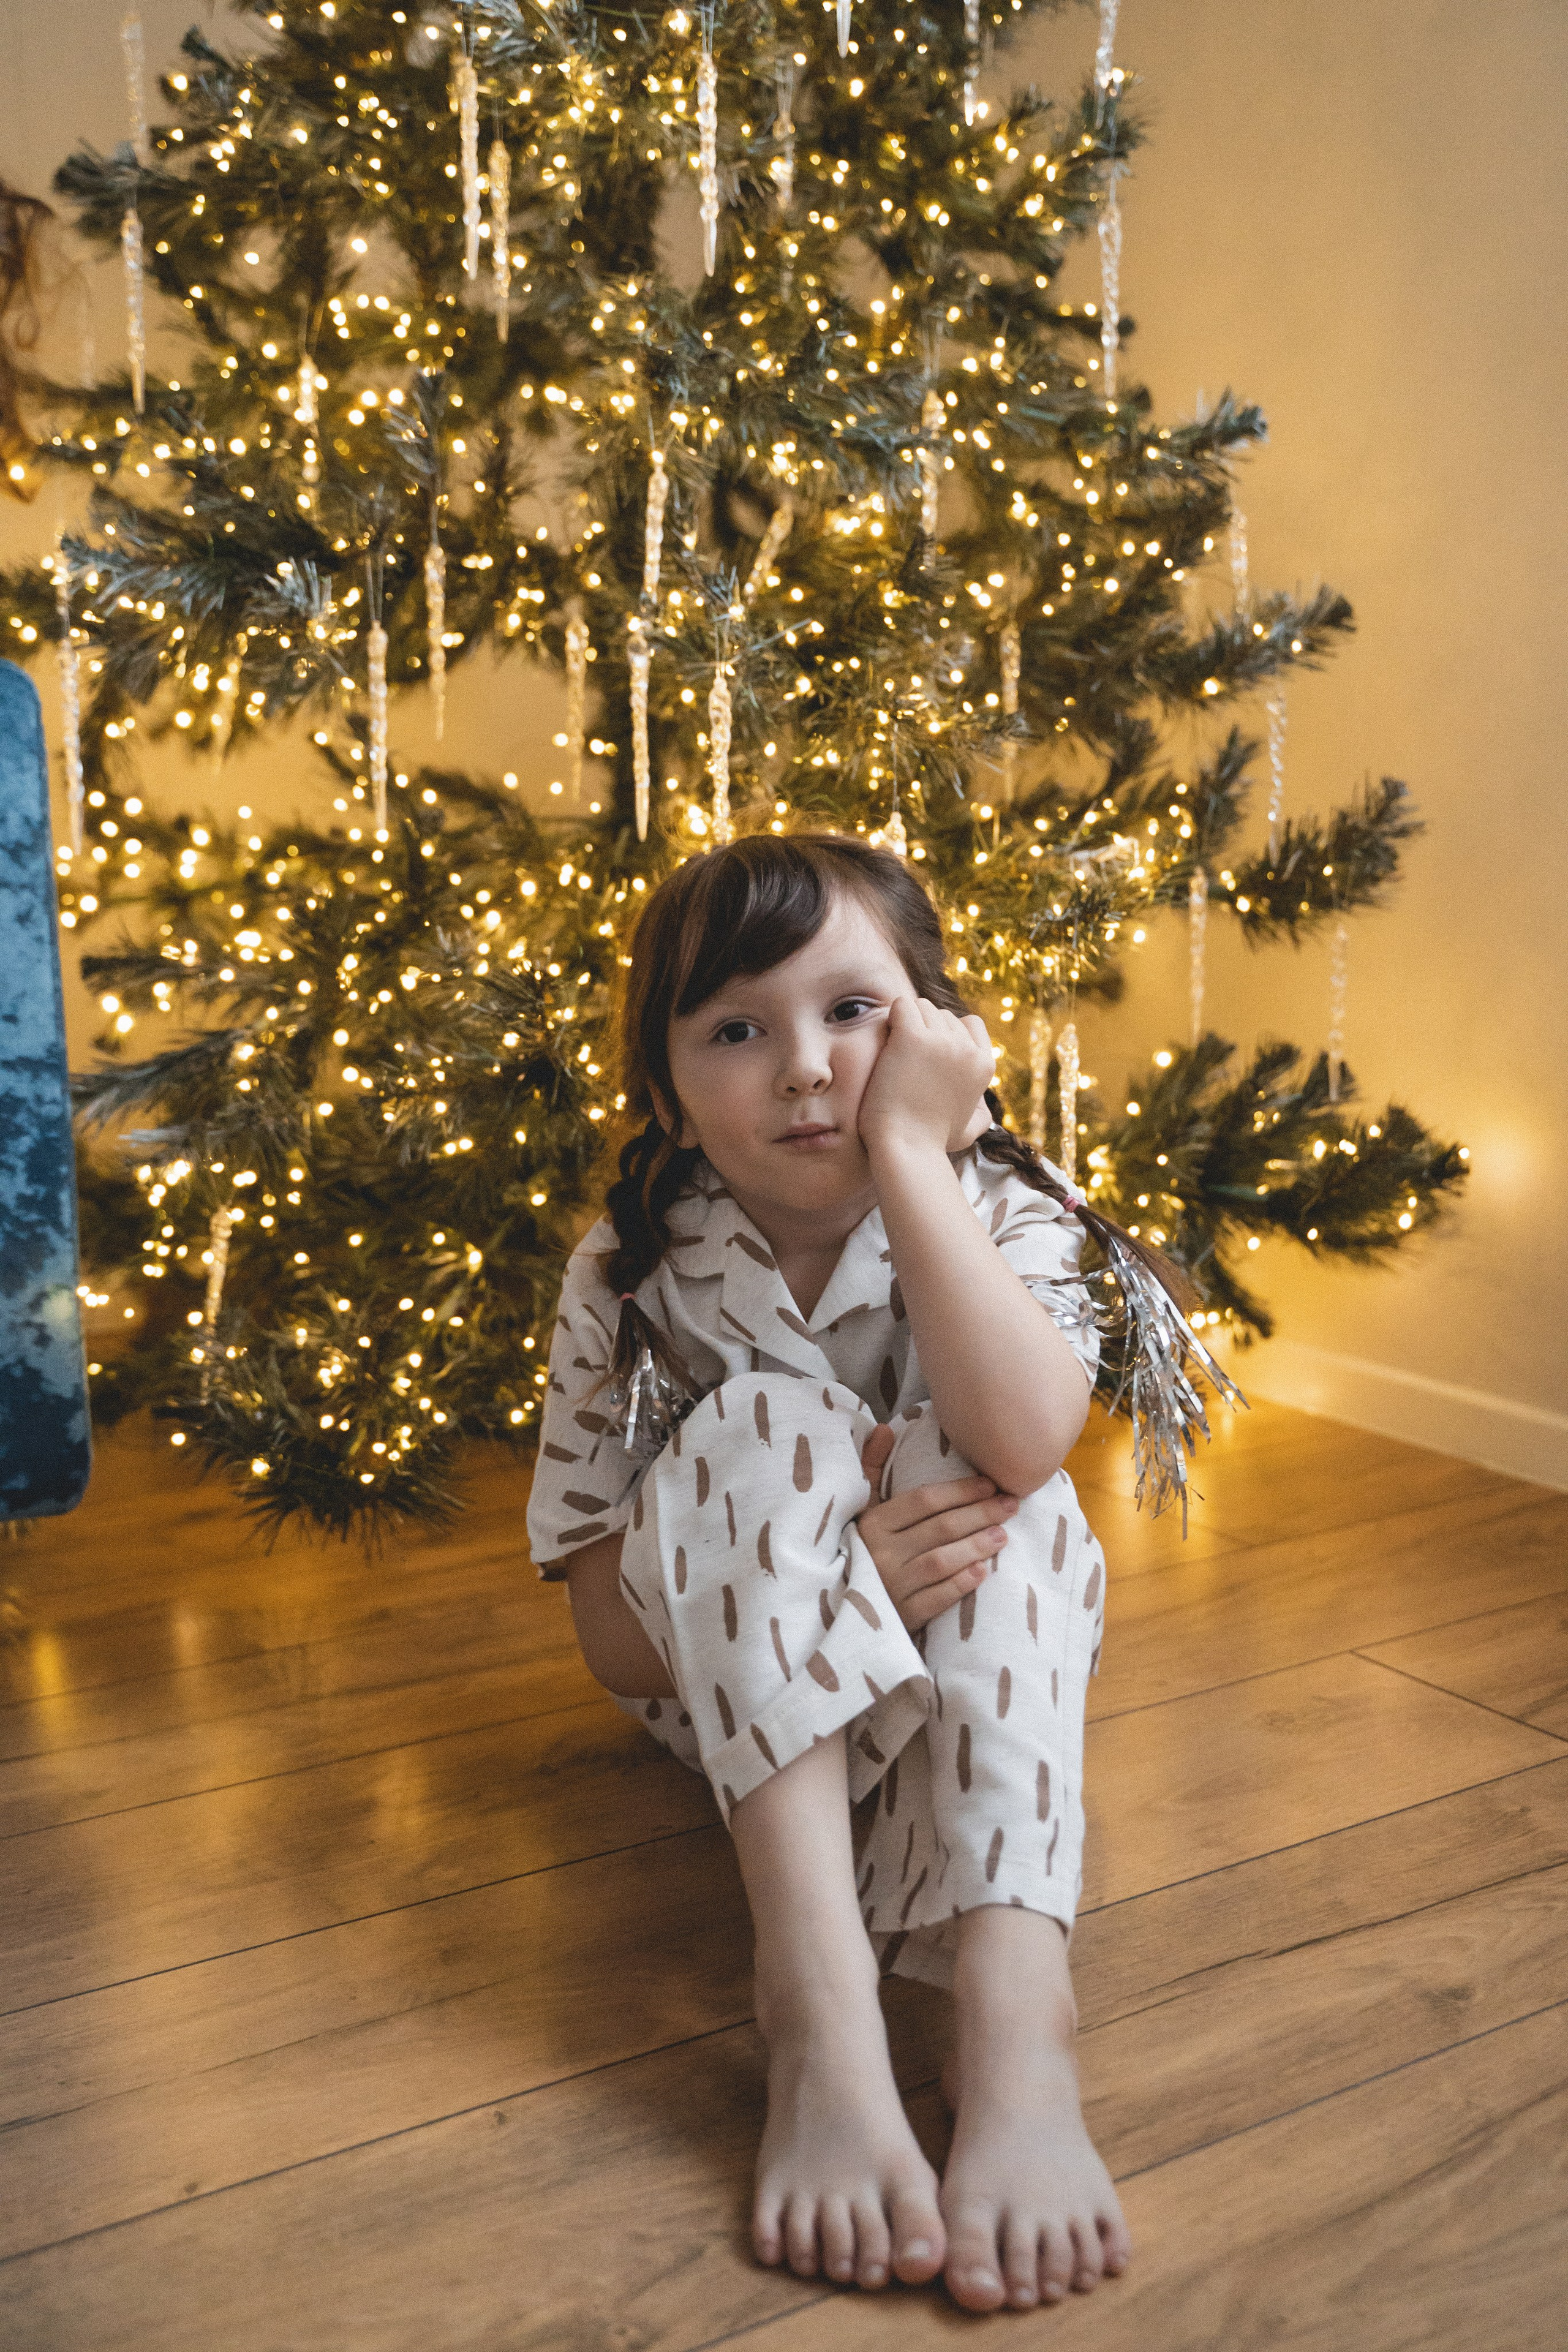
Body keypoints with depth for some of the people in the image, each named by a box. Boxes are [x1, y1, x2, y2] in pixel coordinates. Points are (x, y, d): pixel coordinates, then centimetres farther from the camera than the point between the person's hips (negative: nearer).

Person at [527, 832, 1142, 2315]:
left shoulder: (1003, 1219, -15)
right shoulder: (632, 1282, -16)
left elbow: (1024, 1441, -39)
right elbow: (610, 1637, -15)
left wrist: (909, 1153, -36)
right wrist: (813, 1562, -34)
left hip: (972, 1676, 1)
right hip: (735, 1695, 0)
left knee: (985, 1477, -31)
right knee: (759, 1427, -30)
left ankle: (1011, 2002, -42)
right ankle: (815, 1986, -41)